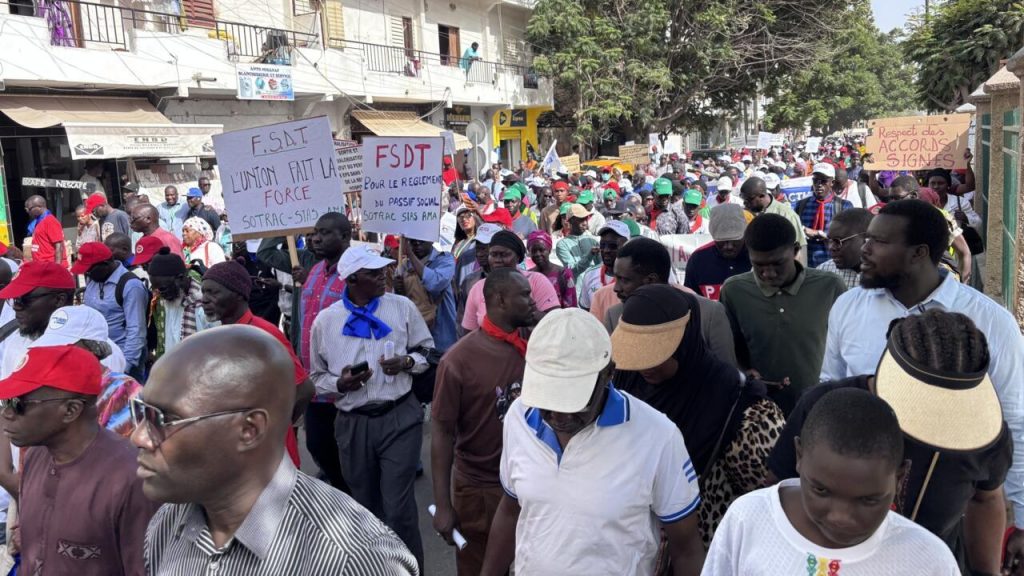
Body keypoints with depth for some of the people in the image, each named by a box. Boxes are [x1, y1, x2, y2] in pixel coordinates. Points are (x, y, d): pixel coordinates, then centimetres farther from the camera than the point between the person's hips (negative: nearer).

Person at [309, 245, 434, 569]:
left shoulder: (402, 307, -1)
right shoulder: (325, 320, -1)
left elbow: (428, 351, 8)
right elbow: (317, 377, 9)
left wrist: (407, 362, -13)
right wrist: (339, 383, -12)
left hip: (400, 416, -2)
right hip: (352, 424, 2)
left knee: (398, 508, -6)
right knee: (365, 507, 18)